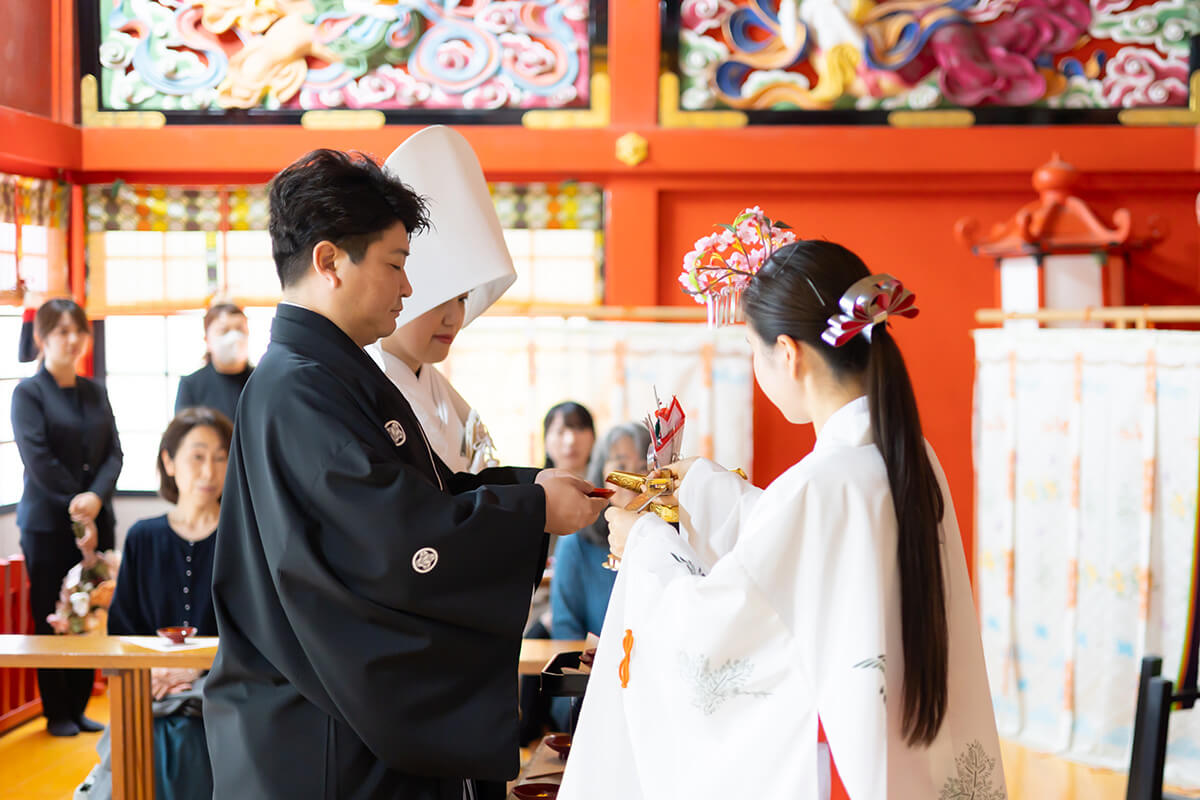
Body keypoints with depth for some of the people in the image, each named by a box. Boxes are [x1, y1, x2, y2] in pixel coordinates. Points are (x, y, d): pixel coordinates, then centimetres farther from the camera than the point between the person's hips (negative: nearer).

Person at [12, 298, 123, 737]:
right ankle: (57, 713, 11)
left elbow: (114, 453, 5)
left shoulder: (95, 392, 12)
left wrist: (96, 496, -13)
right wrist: (78, 512, -14)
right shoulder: (28, 392, -4)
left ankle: (79, 708, 14)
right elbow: (39, 461, -12)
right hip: (48, 524, -4)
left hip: (96, 521, 5)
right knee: (52, 620, 1)